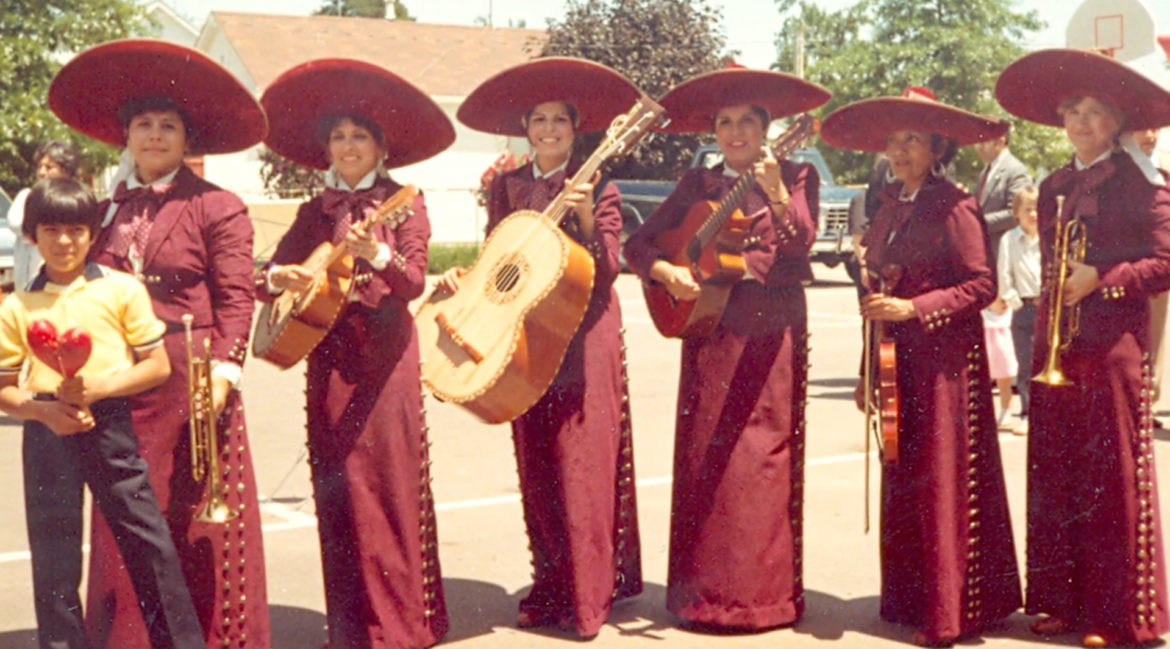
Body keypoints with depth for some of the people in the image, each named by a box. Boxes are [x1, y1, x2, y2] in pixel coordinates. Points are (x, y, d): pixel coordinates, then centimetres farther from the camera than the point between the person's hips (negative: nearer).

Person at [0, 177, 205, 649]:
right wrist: (44, 410, -12)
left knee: (148, 542, 2)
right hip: (48, 433, 2)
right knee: (52, 553, 7)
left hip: (110, 425, -1)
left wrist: (99, 386, -14)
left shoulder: (122, 289, 1)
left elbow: (158, 366, -1)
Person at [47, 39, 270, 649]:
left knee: (196, 517, 2)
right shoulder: (107, 208, 13)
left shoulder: (218, 208, -2)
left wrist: (224, 368, -19)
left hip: (191, 383, -4)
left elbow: (236, 300, -8)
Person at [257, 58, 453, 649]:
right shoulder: (315, 213, 12)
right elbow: (265, 281, 9)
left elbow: (414, 282, -13)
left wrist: (378, 256, -32)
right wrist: (276, 278, -14)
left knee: (387, 485, -4)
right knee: (336, 492, 5)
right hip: (329, 359, 4)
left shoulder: (403, 203, 1)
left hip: (385, 358, -4)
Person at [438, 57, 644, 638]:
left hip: (583, 337, -4)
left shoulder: (597, 189, -2)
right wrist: (462, 279, -7)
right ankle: (549, 587, 18)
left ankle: (588, 595, 2)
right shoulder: (505, 188, 9)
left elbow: (605, 272, -9)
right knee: (536, 466, 8)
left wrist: (586, 219, -24)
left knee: (583, 462, -4)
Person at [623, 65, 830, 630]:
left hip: (773, 332, -2)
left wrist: (776, 193, -29)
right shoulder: (697, 184, 11)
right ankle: (704, 592, 10)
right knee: (706, 460, 2)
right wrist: (666, 273, -11)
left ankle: (763, 591, 7)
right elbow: (637, 243, 8)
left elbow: (800, 243, -13)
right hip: (710, 326, 2)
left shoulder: (796, 176, 4)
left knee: (766, 456, -2)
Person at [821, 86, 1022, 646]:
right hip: (898, 359, 7)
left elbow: (982, 286, -14)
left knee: (943, 480, -2)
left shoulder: (955, 207, -10)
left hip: (944, 360, -7)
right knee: (902, 479, 11)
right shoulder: (891, 206, 11)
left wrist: (913, 308, -21)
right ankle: (910, 598, 22)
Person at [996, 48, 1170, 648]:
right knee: (1054, 474, 7)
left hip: (1114, 345, -6)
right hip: (1057, 348, 6)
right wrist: (1044, 337, 7)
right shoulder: (1054, 188, 15)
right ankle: (1060, 598, 17)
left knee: (1114, 480, -1)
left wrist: (1101, 279, -16)